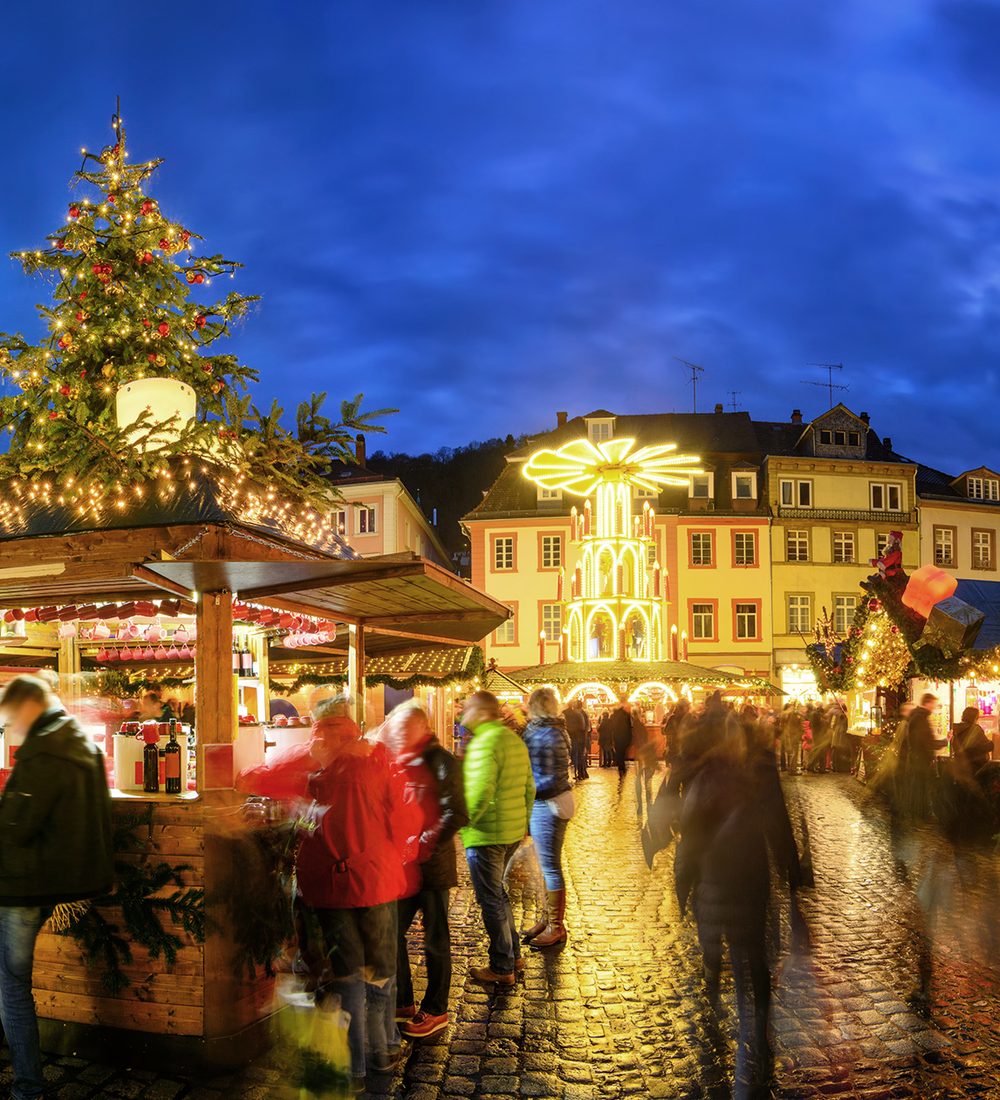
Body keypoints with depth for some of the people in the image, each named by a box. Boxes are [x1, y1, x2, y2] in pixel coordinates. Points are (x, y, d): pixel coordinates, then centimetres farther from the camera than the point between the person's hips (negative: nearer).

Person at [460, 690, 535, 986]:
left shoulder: (484, 743, -18)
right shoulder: (515, 739, 11)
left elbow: (481, 791, -26)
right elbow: (529, 786, 16)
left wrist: (462, 822, -14)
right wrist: (525, 820, 23)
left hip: (487, 834, -9)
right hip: (513, 832, 9)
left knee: (491, 900, 2)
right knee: (497, 893, 22)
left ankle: (502, 968, 11)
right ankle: (513, 955, 30)